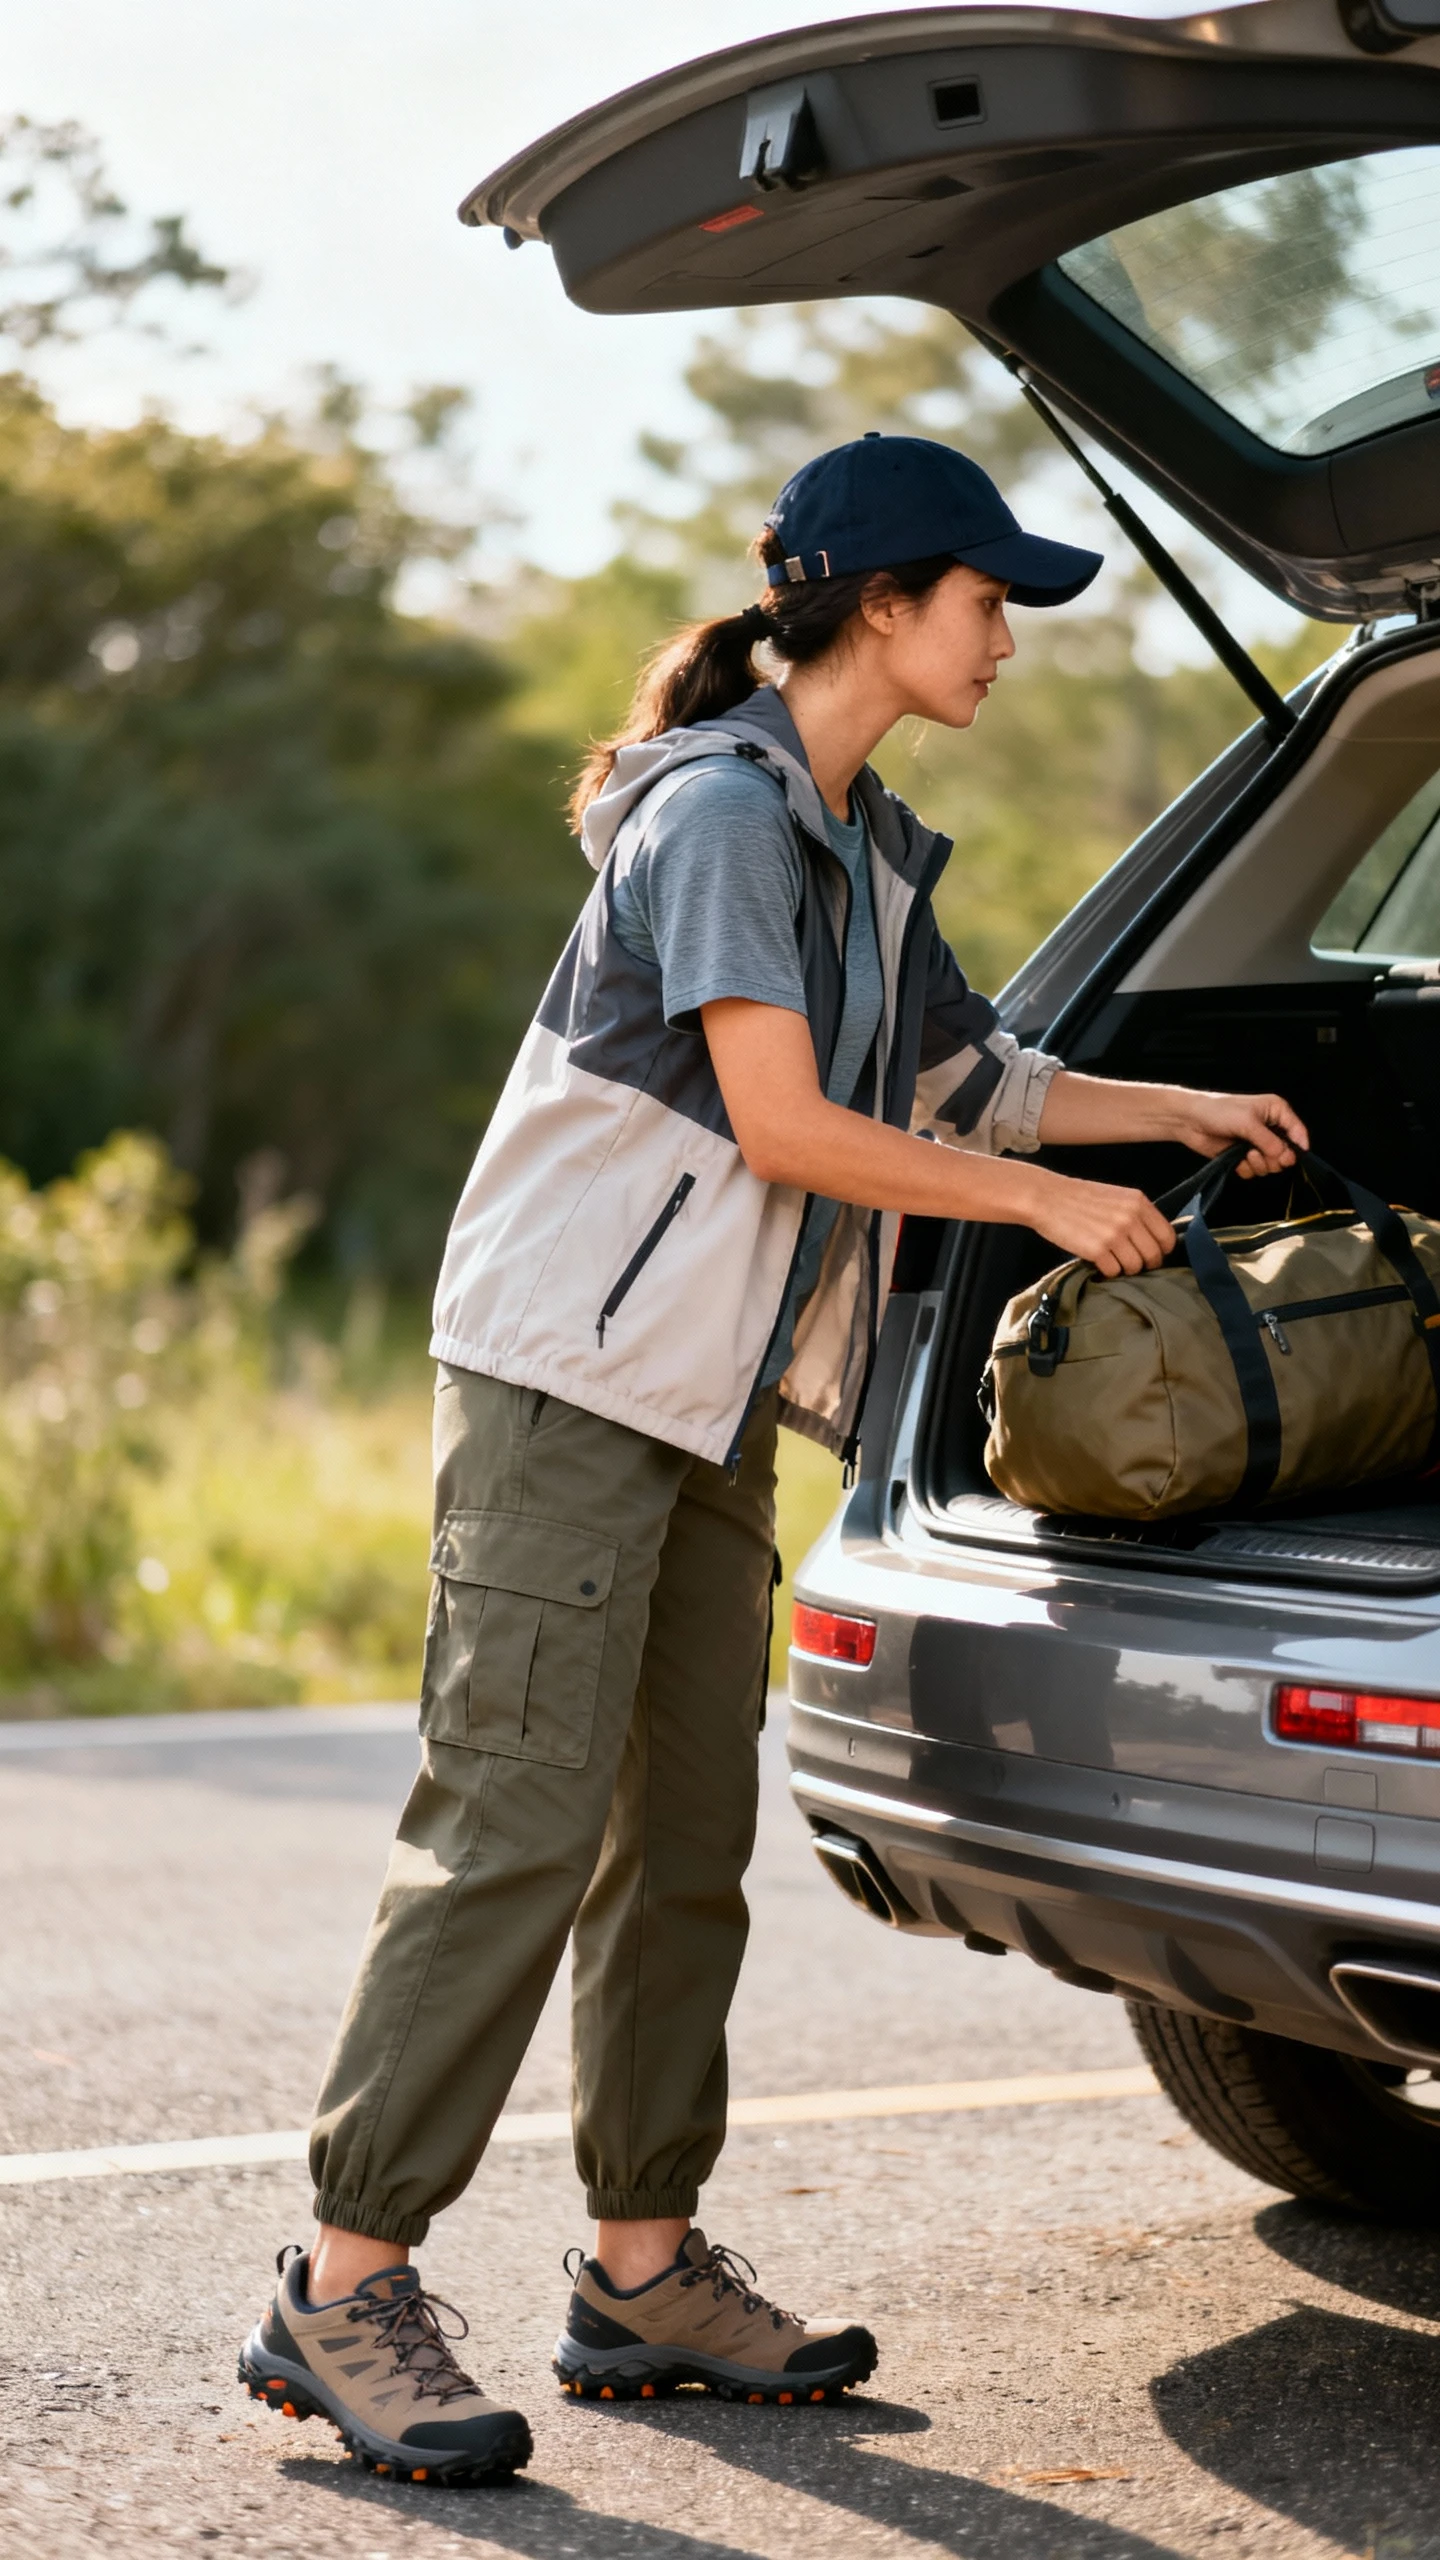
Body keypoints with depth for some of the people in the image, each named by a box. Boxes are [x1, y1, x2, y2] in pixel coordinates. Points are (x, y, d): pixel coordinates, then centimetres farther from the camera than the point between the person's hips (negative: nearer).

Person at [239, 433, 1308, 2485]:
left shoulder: (862, 844, 16)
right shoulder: (718, 809, -13)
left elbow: (962, 1084, 28)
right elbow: (787, 1126, -19)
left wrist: (1180, 1111, 20)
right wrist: (1055, 1204, -11)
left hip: (713, 1395, 10)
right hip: (572, 1371, -9)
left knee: (686, 1839, 9)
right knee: (517, 1827, -12)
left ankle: (647, 2272, 16)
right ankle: (347, 2292, -8)